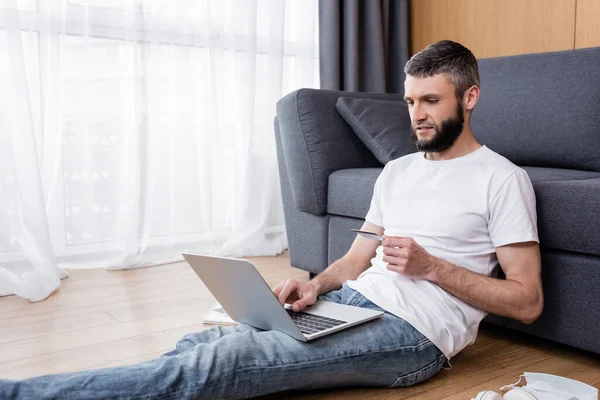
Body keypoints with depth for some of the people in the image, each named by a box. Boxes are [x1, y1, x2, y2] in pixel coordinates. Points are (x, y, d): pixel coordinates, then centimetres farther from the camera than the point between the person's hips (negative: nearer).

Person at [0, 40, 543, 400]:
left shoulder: (501, 178, -1)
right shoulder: (397, 170, 20)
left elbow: (527, 301, -4)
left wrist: (430, 266, -14)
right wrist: (316, 285, -4)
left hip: (413, 332, -7)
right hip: (351, 302, 7)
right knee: (203, 343, -18)